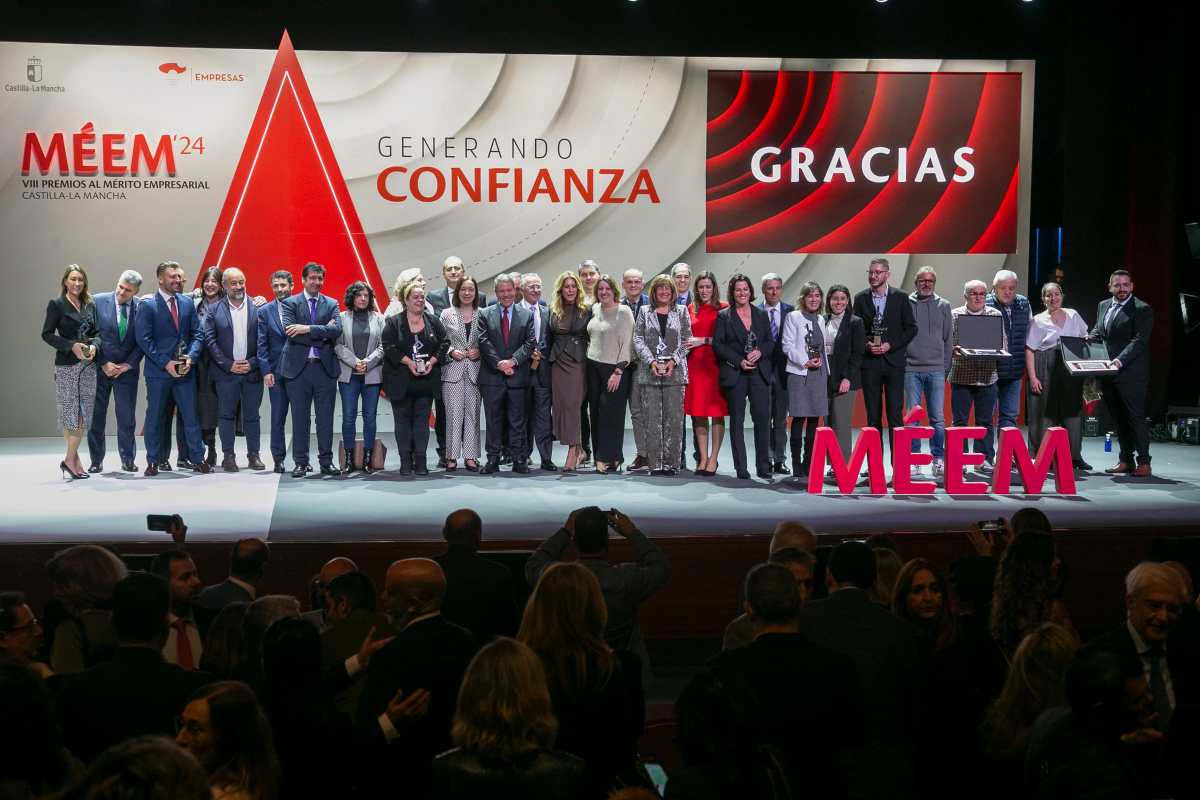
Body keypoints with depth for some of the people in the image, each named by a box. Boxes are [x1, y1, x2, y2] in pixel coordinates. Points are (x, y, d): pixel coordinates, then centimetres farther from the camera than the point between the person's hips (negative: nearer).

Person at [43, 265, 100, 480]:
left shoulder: (90, 305, 12)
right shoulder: (56, 305, -1)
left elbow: (97, 333, 14)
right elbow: (47, 334, -5)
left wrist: (94, 346, -7)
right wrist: (72, 346, -15)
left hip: (88, 364, 4)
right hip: (66, 365, -4)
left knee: (85, 413, 1)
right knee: (69, 412, -3)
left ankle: (71, 458, 10)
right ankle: (73, 458, 6)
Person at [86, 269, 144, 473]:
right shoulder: (99, 301, -3)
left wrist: (128, 364, -8)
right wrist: (104, 363, -9)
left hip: (127, 370, 0)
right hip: (100, 368, 0)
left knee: (127, 419, 0)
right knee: (96, 418, 4)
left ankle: (128, 460, 11)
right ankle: (96, 461, 13)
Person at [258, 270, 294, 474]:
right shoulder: (265, 311, 7)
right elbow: (262, 344, 4)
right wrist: (266, 371, -4)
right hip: (276, 371, 1)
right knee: (277, 418, 4)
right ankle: (279, 459, 10)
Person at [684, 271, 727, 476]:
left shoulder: (724, 308, 0)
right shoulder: (690, 309, 12)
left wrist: (704, 340, -9)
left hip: (716, 364, -4)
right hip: (695, 364, 4)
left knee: (717, 412, -3)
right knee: (698, 413, 4)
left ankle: (713, 459, 0)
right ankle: (703, 458, 10)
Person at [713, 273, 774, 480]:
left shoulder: (761, 315, 13)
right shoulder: (724, 316, 5)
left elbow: (770, 342, 13)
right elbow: (717, 345, -1)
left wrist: (760, 352, -8)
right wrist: (739, 361, -10)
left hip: (760, 373, 2)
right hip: (735, 375, -2)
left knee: (763, 418, -5)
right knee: (737, 420, 1)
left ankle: (764, 466, 3)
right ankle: (741, 468, 6)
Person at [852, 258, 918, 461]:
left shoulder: (900, 297, 3)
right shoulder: (860, 299, 7)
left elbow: (911, 328, 3)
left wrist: (891, 345, -9)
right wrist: (866, 344, -9)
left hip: (894, 361, -1)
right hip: (870, 362, 1)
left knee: (895, 413, -5)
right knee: (873, 415, 4)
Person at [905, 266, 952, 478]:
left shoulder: (943, 305, 8)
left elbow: (947, 339, 10)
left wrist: (946, 366, 5)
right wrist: (900, 363, -1)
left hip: (936, 370, 1)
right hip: (911, 369, -1)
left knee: (938, 418, 0)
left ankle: (938, 459, 6)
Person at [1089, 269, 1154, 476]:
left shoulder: (1142, 309, -8)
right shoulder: (1103, 306, 15)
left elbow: (1139, 340, -16)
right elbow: (1097, 330, 27)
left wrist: (1121, 360, -27)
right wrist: (1089, 338, 4)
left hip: (1130, 373, -7)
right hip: (1108, 373, 7)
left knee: (1136, 416, -5)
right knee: (1118, 418, 12)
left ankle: (1143, 462, 1)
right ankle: (1125, 460, 20)